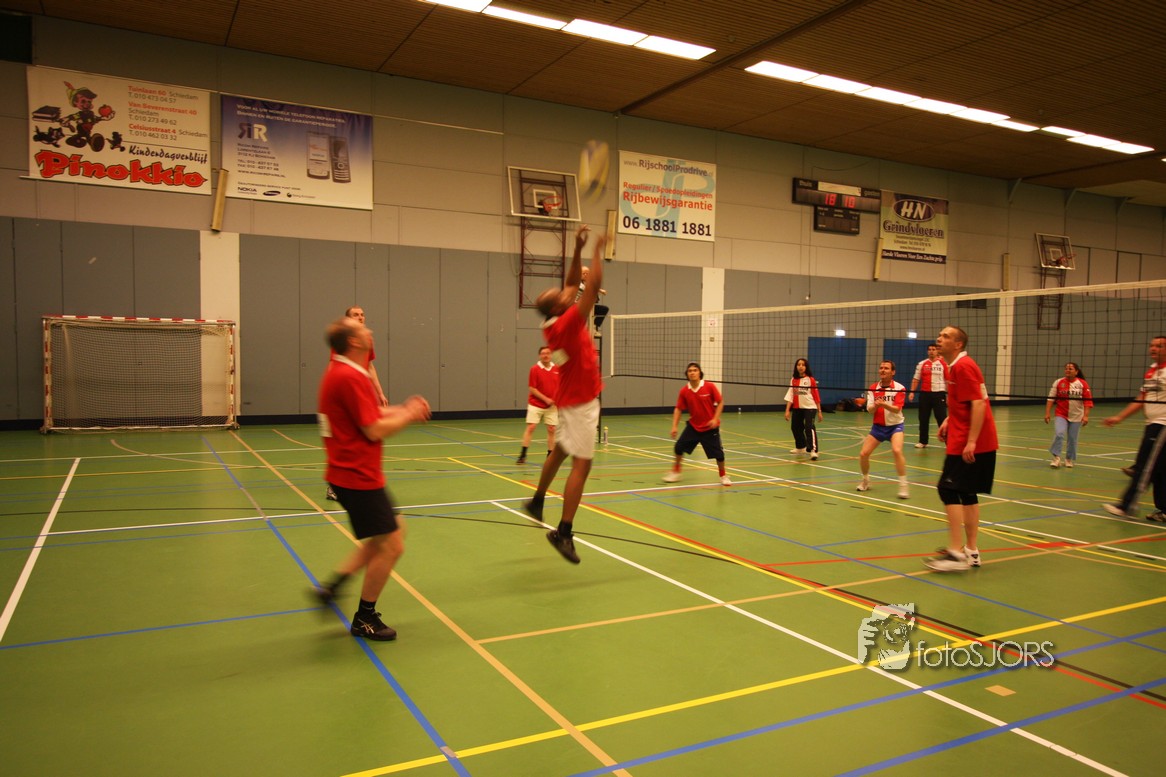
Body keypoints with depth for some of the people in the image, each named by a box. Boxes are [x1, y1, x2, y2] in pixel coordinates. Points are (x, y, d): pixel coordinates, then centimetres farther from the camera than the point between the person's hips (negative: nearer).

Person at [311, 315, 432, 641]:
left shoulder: (340, 372, 11)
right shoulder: (350, 378, -21)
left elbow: (371, 415, 17)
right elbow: (375, 430, -21)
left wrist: (402, 409, 5)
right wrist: (408, 416, -6)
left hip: (356, 474, 10)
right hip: (358, 477, -10)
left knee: (395, 527, 20)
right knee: (391, 546, -1)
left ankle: (332, 586, 22)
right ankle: (364, 619, 15)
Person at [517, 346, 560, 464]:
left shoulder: (557, 369, 3)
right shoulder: (535, 369, -8)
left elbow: (560, 386, 11)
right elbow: (532, 388, -10)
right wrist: (546, 399, -16)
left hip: (551, 406, 3)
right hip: (535, 405, -3)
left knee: (551, 429, 2)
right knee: (530, 428, -9)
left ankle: (550, 455, 11)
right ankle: (523, 455, -4)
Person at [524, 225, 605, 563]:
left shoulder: (557, 323, 2)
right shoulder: (567, 322, -21)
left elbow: (572, 283, 13)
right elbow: (594, 285, -23)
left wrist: (578, 249, 5)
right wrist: (598, 251, -11)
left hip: (571, 399, 10)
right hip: (580, 401, -10)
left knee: (560, 450, 25)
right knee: (581, 465, -10)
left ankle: (537, 501, 41)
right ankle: (564, 533, -11)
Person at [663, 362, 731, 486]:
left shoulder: (710, 386, -13)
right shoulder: (684, 391, -7)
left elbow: (720, 403, -6)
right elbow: (678, 409, 1)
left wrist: (715, 419, -17)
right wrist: (674, 426, -7)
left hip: (710, 427, -2)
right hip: (693, 426, 2)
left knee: (718, 453, -3)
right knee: (679, 447, -2)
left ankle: (723, 476, 21)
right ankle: (676, 472, 20)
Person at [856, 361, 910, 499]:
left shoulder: (899, 388, -11)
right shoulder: (873, 388, 0)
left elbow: (897, 409, -22)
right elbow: (869, 409, -8)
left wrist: (884, 404, -40)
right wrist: (875, 406, -30)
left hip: (895, 426, -4)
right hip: (878, 426, 4)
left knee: (897, 451, -29)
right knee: (863, 454, -3)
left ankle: (903, 486, -19)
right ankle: (866, 481, 24)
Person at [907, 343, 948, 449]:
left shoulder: (943, 364, 1)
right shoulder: (922, 364, 6)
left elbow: (948, 380, 3)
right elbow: (916, 379, 8)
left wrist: (949, 395, -2)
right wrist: (912, 392, -2)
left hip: (939, 394, -2)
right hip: (924, 394, 3)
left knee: (942, 418, -3)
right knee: (923, 418, 7)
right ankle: (923, 441, 17)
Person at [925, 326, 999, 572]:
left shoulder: (963, 366, -14)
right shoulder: (955, 366, 16)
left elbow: (978, 404, -21)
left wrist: (971, 441, -26)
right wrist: (949, 420, 13)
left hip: (967, 444, -10)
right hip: (967, 441, 10)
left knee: (949, 489, -11)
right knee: (967, 493, 14)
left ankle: (956, 553, -9)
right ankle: (971, 551, 21)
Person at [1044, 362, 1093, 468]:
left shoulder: (1083, 384, -4)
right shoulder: (1058, 383, -2)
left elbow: (1087, 401, -4)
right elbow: (1051, 398, -2)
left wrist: (1086, 415, -10)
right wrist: (1047, 413, -7)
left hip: (1076, 416, 1)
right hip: (1061, 415, 0)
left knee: (1072, 438, 7)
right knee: (1059, 434, -19)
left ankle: (1069, 459, 27)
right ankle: (1056, 457, -6)